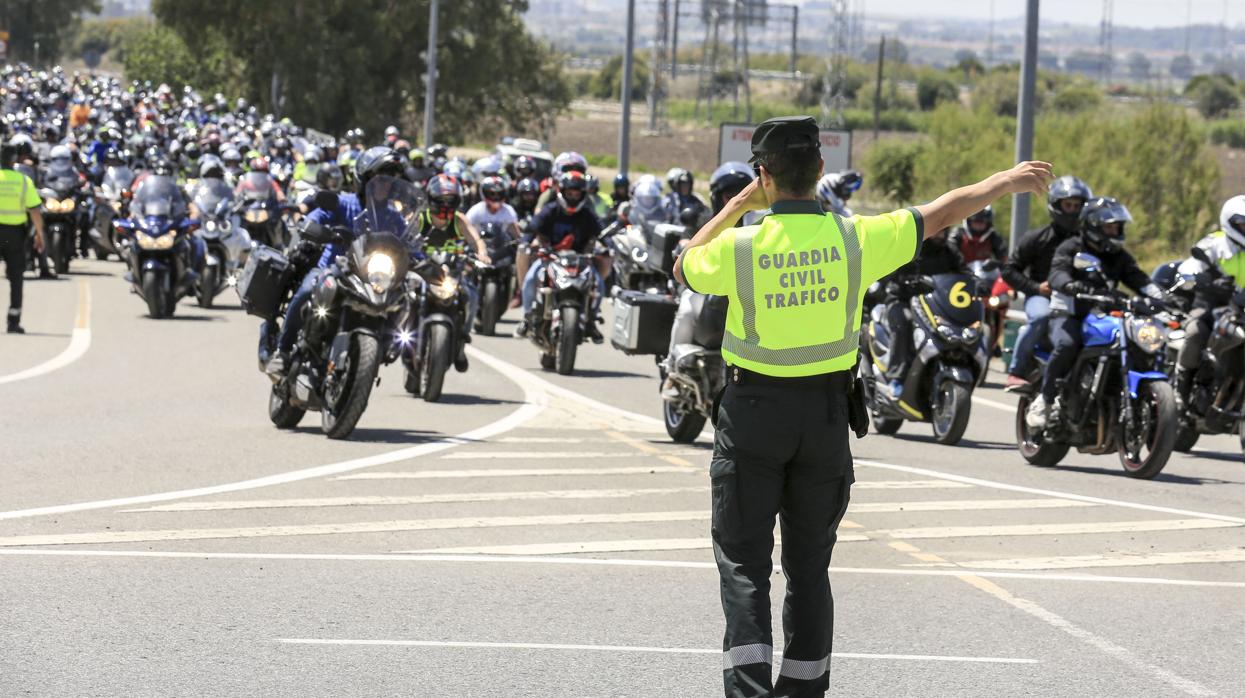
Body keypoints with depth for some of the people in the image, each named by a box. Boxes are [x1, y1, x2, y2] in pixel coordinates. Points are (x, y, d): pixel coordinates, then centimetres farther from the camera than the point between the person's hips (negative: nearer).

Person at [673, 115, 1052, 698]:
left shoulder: (740, 249, -14)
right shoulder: (855, 240, -9)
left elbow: (684, 268, 9)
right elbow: (940, 214, 3)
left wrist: (739, 204, 10)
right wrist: (1008, 182, 18)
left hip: (753, 409, -3)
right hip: (826, 413, 3)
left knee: (744, 562, 0)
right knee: (809, 565, 13)